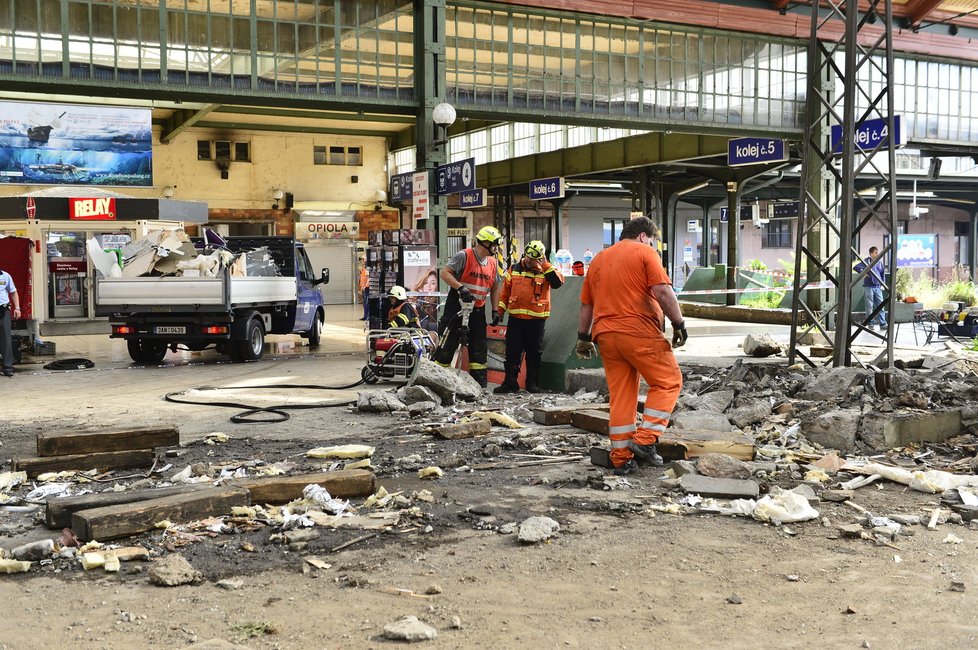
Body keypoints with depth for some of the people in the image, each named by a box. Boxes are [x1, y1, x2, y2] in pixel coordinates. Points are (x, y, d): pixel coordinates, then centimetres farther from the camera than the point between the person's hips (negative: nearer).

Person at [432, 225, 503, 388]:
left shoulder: (493, 263, 9)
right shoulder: (464, 256, -11)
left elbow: (495, 287, 17)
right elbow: (444, 273, -15)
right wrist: (461, 288, -26)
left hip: (478, 309, 6)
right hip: (457, 306, -6)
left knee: (480, 348, 6)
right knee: (448, 344, -6)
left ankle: (480, 384, 12)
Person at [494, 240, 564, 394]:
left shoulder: (546, 271, 0)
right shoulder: (514, 269, 8)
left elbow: (558, 282, -20)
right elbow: (505, 292, 13)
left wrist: (545, 265, -18)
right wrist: (499, 311, 9)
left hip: (537, 319, -2)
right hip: (515, 318, 2)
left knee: (534, 352, 5)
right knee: (512, 351, 4)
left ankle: (532, 383, 16)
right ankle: (510, 383, 11)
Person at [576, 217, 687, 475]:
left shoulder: (599, 258, 21)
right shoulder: (644, 252, 1)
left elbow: (586, 303, 22)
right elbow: (662, 291, -12)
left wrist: (584, 337, 27)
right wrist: (679, 323, -7)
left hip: (605, 335, 7)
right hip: (639, 331, -7)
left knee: (620, 395, 9)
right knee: (668, 382, 5)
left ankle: (621, 458, 10)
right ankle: (645, 440, -6)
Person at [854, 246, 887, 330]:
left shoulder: (880, 262, 11)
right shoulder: (866, 261, -3)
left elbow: (882, 273, 21)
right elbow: (855, 267, -9)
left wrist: (882, 284, 14)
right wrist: (863, 274, -10)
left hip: (878, 287, 4)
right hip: (868, 287, -4)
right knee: (869, 306, 1)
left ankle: (882, 324, 3)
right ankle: (870, 324, 9)